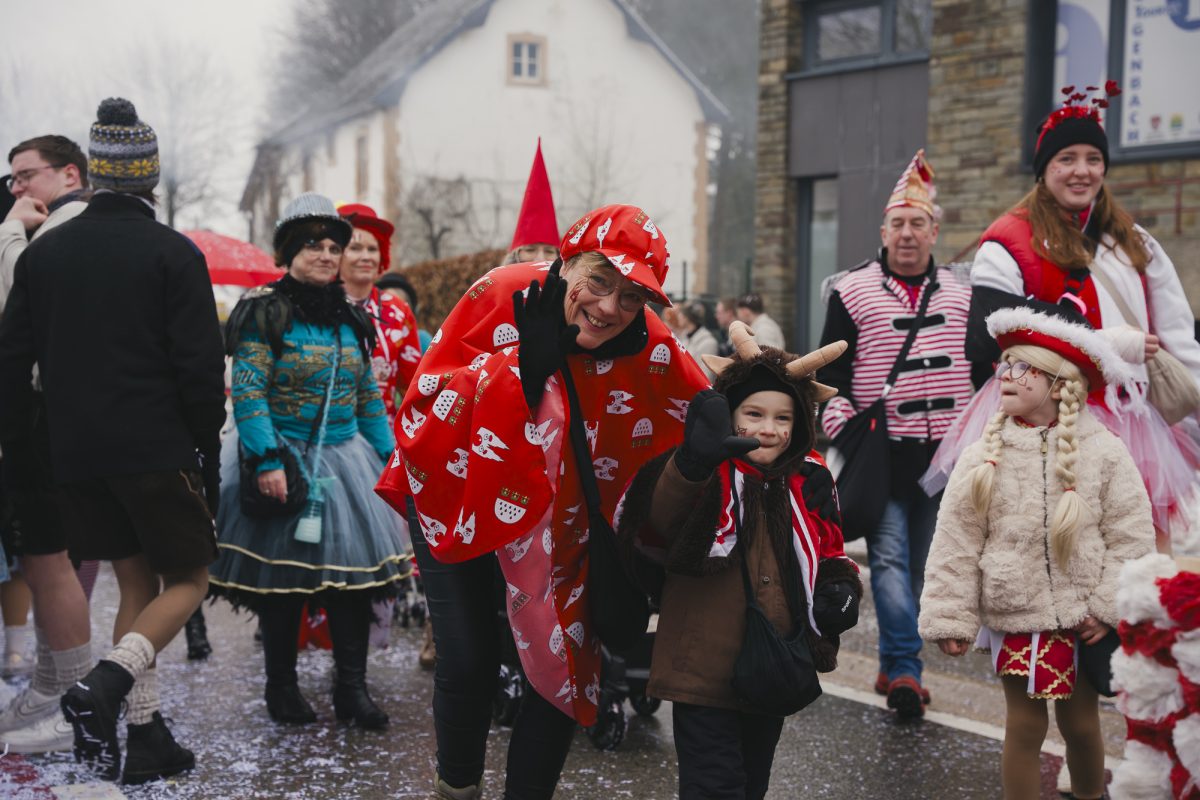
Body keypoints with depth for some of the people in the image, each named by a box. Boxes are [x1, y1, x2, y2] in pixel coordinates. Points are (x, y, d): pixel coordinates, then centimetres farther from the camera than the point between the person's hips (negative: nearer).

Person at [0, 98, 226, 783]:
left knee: (137, 583, 15)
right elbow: (201, 367, -11)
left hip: (76, 457, 5)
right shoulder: (173, 253, -8)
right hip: (158, 452, -5)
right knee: (188, 580, 8)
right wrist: (208, 450, -1)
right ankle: (107, 685, -16)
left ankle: (147, 738, 12)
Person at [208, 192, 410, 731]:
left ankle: (352, 688, 7)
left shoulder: (350, 319, 13)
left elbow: (369, 396, 18)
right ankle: (281, 687, 16)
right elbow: (248, 393, -13)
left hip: (345, 459, 5)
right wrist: (266, 460, -21)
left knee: (355, 567, 0)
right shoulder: (265, 313, -6)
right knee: (283, 575, 1)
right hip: (285, 461, -5)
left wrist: (387, 456, 12)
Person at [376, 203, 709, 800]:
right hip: (456, 494, -2)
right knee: (468, 662, -1)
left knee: (567, 668, -1)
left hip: (553, 523, 2)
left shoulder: (650, 347, -19)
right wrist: (519, 361, -32)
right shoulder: (500, 297, -23)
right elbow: (427, 392, -22)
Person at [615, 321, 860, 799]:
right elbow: (661, 519, -37)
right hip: (706, 666, -6)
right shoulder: (708, 476, -15)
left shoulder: (808, 484, 3)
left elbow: (828, 553, 17)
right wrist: (692, 464, -56)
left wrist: (841, 590, -5)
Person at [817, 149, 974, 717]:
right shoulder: (853, 292, 2)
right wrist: (844, 437, -6)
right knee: (889, 556, -11)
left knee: (921, 564, 8)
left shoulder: (960, 295, 12)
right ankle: (905, 669, -11)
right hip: (883, 453, -3)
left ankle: (893, 666, 18)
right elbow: (830, 375, 2)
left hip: (944, 454, 3)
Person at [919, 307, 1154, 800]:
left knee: (1081, 723, 13)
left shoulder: (1104, 453, -5)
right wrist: (950, 620, -7)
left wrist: (1111, 606, -9)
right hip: (1014, 614, 0)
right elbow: (955, 546, -4)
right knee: (1025, 726, 5)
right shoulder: (984, 457, -5)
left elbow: (1132, 536, -4)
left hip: (1081, 616, 0)